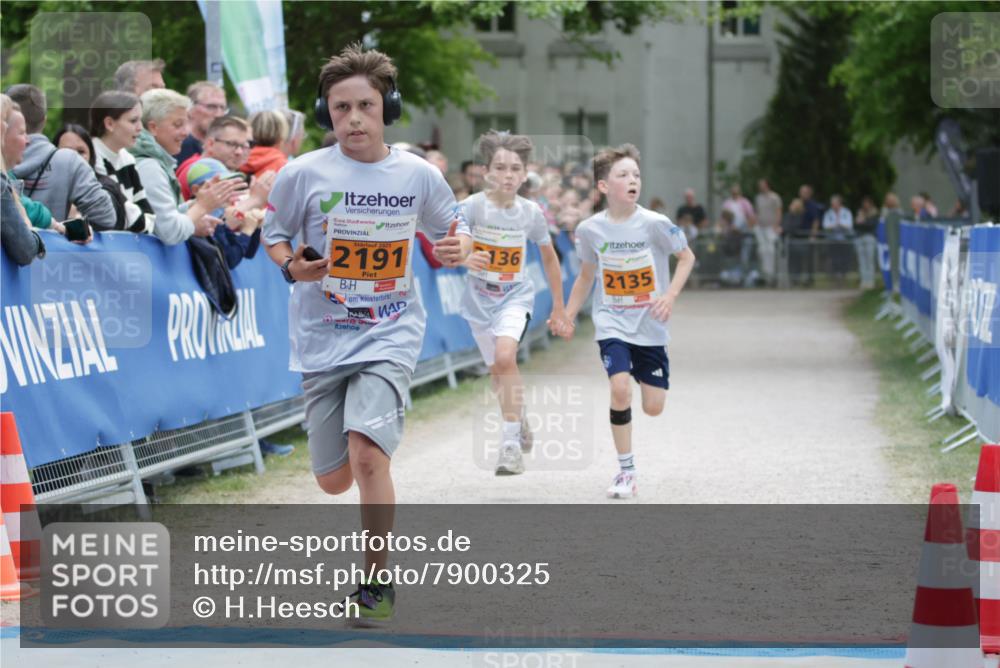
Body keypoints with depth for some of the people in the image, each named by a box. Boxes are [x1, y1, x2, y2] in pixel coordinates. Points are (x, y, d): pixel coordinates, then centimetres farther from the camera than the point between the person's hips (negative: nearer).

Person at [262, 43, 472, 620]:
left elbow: (454, 225, 12)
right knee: (334, 479, 9)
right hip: (323, 338, 2)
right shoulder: (304, 174, -7)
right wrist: (292, 266, -14)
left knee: (367, 453, -24)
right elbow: (273, 235, 7)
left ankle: (379, 579, -7)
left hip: (390, 335, -2)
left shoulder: (418, 175, -4)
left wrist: (459, 247, -11)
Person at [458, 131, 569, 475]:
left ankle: (511, 444, -20)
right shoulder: (473, 207, -16)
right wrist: (465, 259, -48)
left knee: (505, 357, -25)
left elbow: (549, 258, 6)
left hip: (515, 296, -1)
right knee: (497, 372, 12)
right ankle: (519, 425, 42)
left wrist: (559, 307, 11)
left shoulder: (531, 213, -10)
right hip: (479, 300, 1)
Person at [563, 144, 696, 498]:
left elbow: (686, 257, 1)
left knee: (653, 407, 0)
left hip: (650, 326, 0)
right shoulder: (590, 229, -5)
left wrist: (670, 295, -12)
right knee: (620, 388, -21)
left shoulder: (654, 224, -12)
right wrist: (567, 316, 11)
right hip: (611, 323, 0)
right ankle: (626, 471, -8)